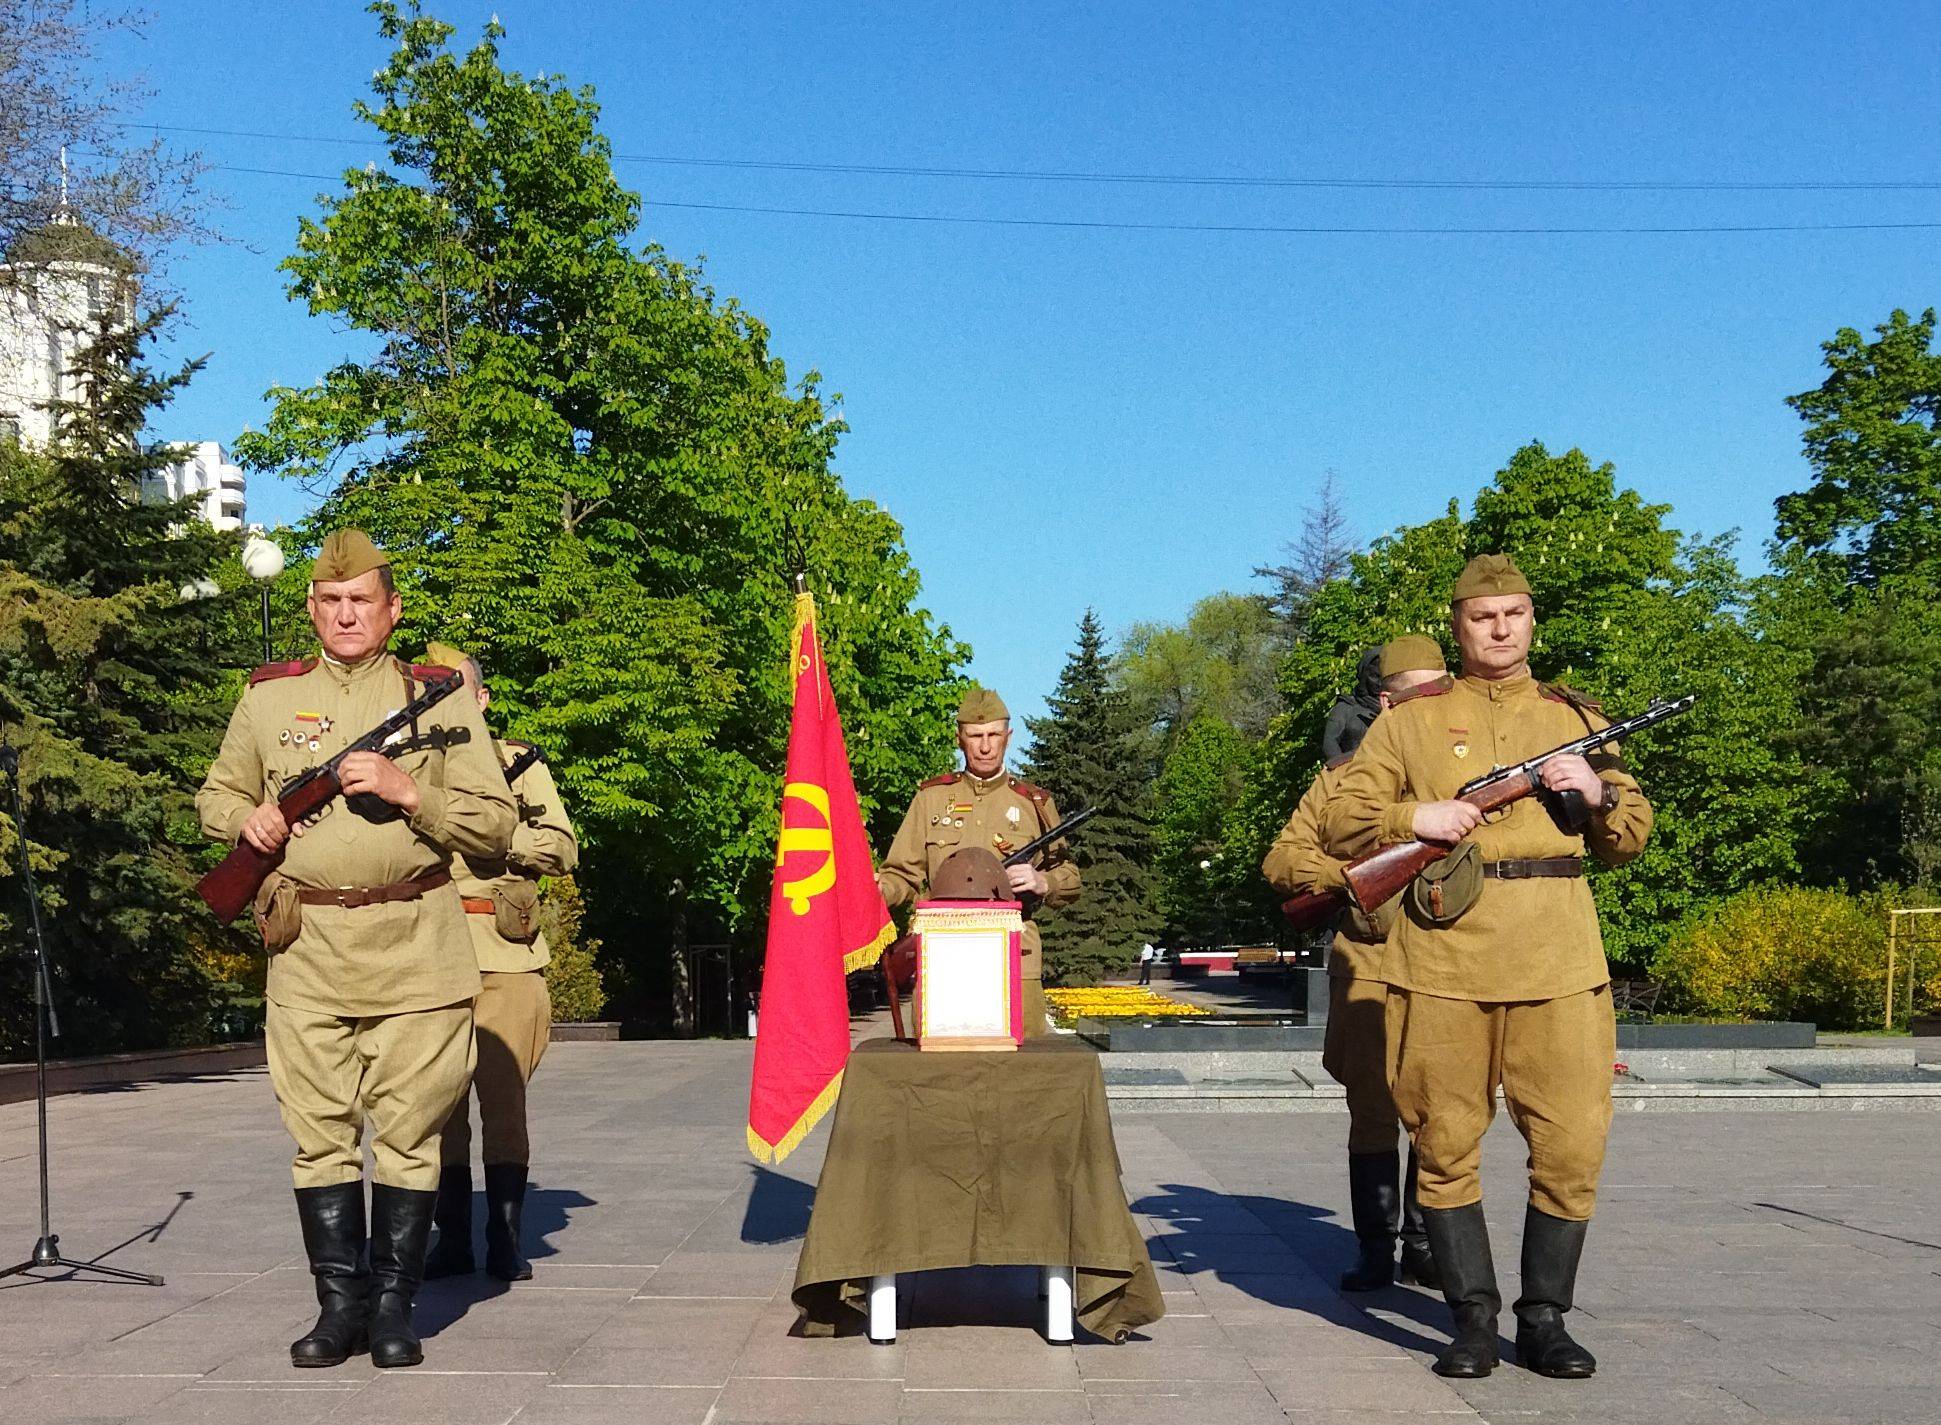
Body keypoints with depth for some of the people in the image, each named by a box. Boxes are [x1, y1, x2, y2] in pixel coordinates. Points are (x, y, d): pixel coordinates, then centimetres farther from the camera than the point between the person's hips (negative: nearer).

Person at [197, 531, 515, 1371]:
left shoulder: (438, 699, 4)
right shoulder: (268, 696, 10)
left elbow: (495, 827, 1)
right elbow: (216, 792, 21)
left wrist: (406, 789, -13)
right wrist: (246, 819, -2)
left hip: (415, 948, -2)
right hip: (307, 953, 2)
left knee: (409, 1133, 2)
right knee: (320, 1134, 5)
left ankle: (394, 1306, 14)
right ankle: (341, 1303, 17)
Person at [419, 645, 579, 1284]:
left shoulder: (518, 764, 11)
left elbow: (563, 849, 2)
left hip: (505, 956, -2)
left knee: (504, 1099, -1)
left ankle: (505, 1240, 7)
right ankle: (452, 1237, 13)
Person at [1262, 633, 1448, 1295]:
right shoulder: (1347, 774, 7)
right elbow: (1281, 860, 4)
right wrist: (1356, 874, -11)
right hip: (1369, 969, -1)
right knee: (1373, 1112, 2)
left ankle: (1426, 1247, 16)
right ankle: (1374, 1250, 13)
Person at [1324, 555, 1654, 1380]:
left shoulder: (1574, 717, 16)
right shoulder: (1411, 721, 10)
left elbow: (1628, 840, 16)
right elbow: (1341, 820, 5)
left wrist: (1599, 793, -4)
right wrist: (1414, 817, -12)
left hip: (1557, 958, 2)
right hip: (1444, 956, -1)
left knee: (1572, 1144, 0)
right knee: (1446, 1145, 2)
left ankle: (1545, 1319, 14)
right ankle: (1474, 1319, 14)